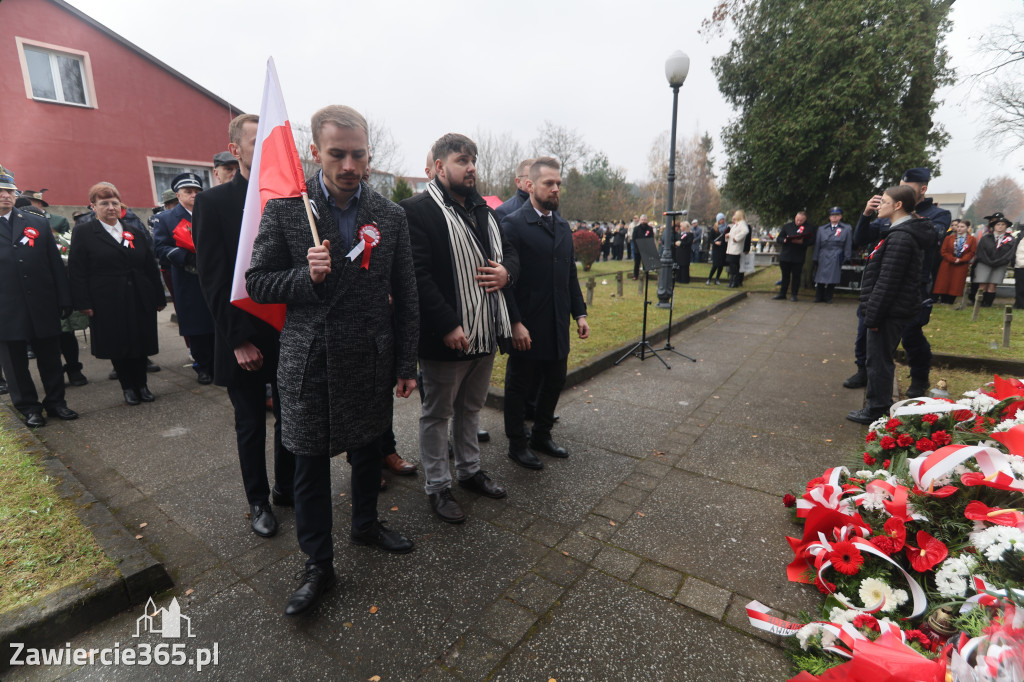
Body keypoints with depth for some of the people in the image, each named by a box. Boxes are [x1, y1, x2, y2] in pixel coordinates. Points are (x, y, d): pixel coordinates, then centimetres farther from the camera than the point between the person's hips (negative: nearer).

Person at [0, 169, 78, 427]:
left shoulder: (38, 223, 7)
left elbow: (56, 263, 5)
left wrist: (64, 299, 0)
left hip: (43, 306, 1)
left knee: (50, 358, 9)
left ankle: (56, 401, 22)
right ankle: (29, 408, 20)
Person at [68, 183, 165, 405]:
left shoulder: (134, 233, 12)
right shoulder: (83, 233, 2)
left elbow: (151, 267, 11)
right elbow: (77, 272, -3)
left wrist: (159, 297, 7)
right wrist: (83, 303, -10)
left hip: (140, 301, 3)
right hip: (108, 304, -3)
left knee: (141, 344, 8)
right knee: (117, 346, 5)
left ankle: (141, 384, 21)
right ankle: (127, 387, 18)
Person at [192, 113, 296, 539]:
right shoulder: (213, 202, -4)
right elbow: (214, 279, -9)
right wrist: (239, 341, -14)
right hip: (244, 339, -2)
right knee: (251, 425, 11)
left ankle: (287, 487, 34)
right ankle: (258, 501, 29)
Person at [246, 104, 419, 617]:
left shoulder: (390, 215, 0)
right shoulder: (285, 208, -6)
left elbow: (404, 297, 2)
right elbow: (258, 284, -1)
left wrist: (406, 364, 2)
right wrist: (307, 276, -22)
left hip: (372, 359, 2)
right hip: (310, 362, -2)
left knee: (366, 448, 19)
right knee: (310, 464, 9)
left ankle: (366, 523, 45)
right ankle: (318, 566, 30)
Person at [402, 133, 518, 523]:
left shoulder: (484, 210, 15)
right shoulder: (419, 210, -12)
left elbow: (509, 253, 20)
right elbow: (418, 275, -21)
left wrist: (506, 271, -4)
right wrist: (448, 325, -26)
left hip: (486, 333, 8)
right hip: (447, 337, -8)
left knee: (471, 407, 22)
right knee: (438, 414, 9)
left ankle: (469, 469, 40)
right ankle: (437, 487, 26)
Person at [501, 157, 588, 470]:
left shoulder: (563, 226, 13)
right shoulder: (514, 224, -9)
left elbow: (571, 275, 16)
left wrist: (580, 313, 9)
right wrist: (515, 323, -19)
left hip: (558, 326, 7)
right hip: (526, 326, -7)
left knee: (554, 382, 16)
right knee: (519, 386, 8)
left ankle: (541, 435, 36)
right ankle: (517, 444, 26)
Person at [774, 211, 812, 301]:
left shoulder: (808, 228, 2)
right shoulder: (787, 226, 6)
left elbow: (810, 242, -5)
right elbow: (778, 239, 5)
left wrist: (802, 242, -24)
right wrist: (784, 240, -16)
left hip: (798, 258, -2)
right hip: (785, 256, 2)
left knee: (796, 276, 4)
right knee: (785, 275, 11)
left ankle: (794, 294, 13)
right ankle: (782, 293, 20)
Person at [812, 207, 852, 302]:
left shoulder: (847, 229, 9)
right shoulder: (821, 229, 13)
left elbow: (848, 245, 7)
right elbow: (817, 245, 12)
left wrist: (847, 259, 1)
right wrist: (815, 259, 7)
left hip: (836, 258, -1)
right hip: (823, 258, 1)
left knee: (832, 279, -2)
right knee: (820, 279, 0)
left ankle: (828, 298, 7)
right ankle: (819, 298, 10)